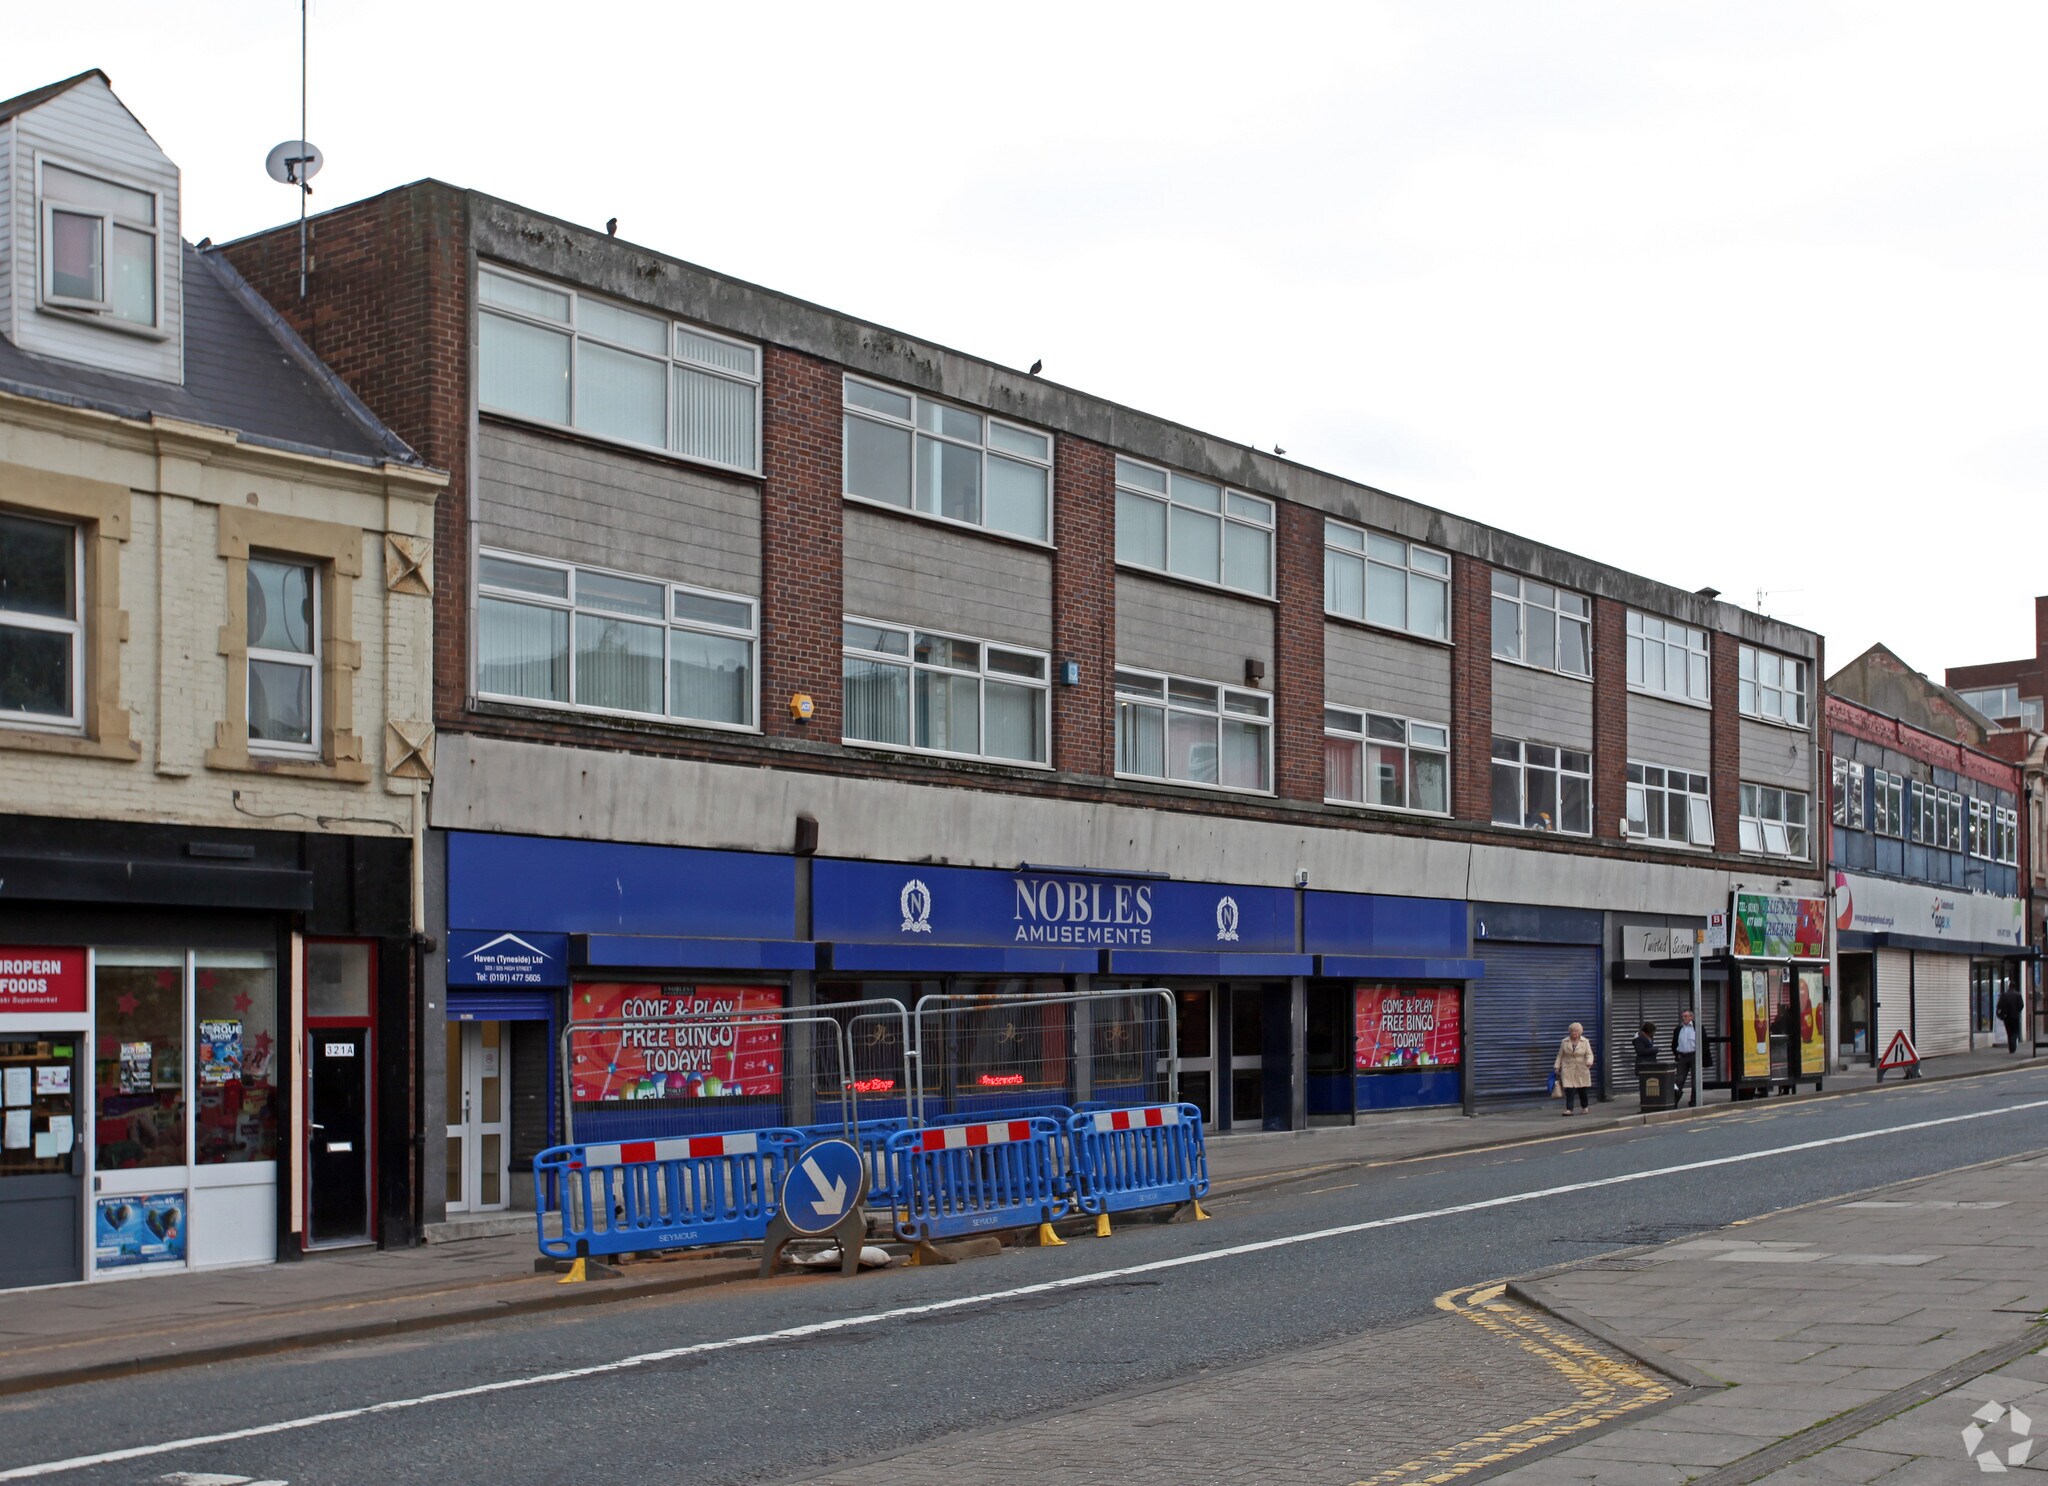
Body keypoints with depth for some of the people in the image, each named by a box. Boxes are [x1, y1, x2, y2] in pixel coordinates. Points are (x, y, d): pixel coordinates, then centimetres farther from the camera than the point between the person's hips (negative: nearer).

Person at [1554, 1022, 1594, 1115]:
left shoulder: (1585, 1042, 2)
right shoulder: (1564, 1042, 4)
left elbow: (1589, 1054, -5)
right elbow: (1560, 1056, 9)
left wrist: (1589, 1062, -25)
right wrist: (1557, 1066, 2)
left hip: (1581, 1070, 0)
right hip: (1568, 1070, 0)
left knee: (1583, 1090, 7)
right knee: (1569, 1090, -11)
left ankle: (1585, 1107, 28)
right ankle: (1569, 1109, -11)